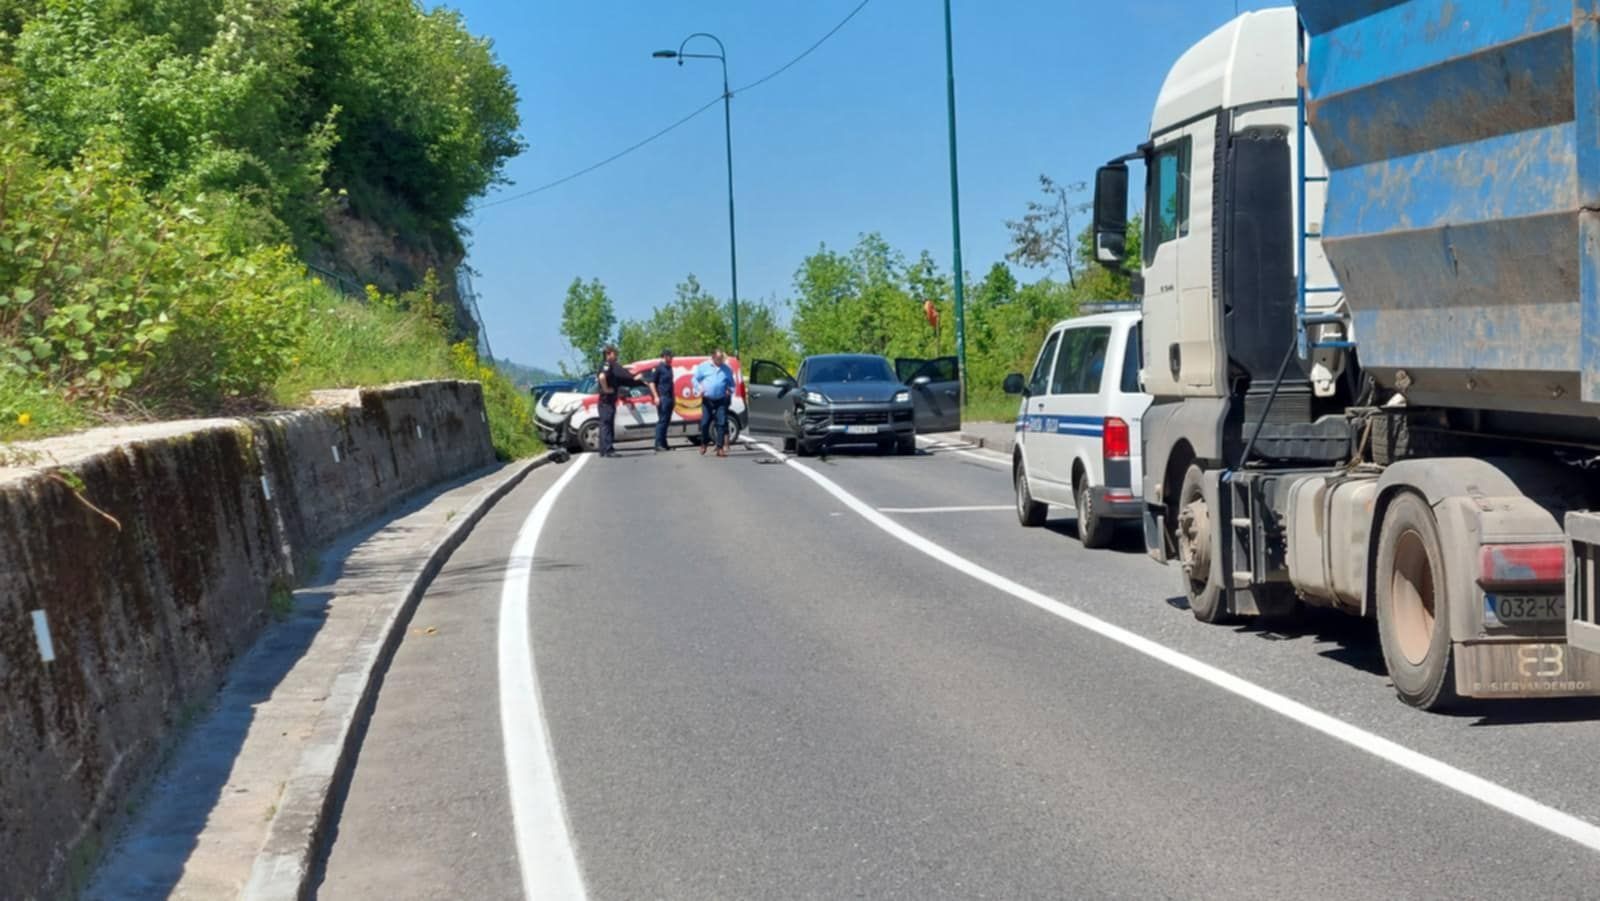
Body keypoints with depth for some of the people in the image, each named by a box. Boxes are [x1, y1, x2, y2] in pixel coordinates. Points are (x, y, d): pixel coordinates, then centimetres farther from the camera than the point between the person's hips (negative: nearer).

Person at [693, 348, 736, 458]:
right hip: (707, 400, -1)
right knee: (705, 423, 1)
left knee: (721, 423, -6)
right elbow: (695, 379, 10)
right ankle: (704, 443, 24)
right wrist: (700, 388, -9)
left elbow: (731, 384, 18)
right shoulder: (703, 367, 6)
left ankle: (720, 448, -3)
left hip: (721, 401, 1)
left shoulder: (727, 369, 11)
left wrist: (730, 391, -3)